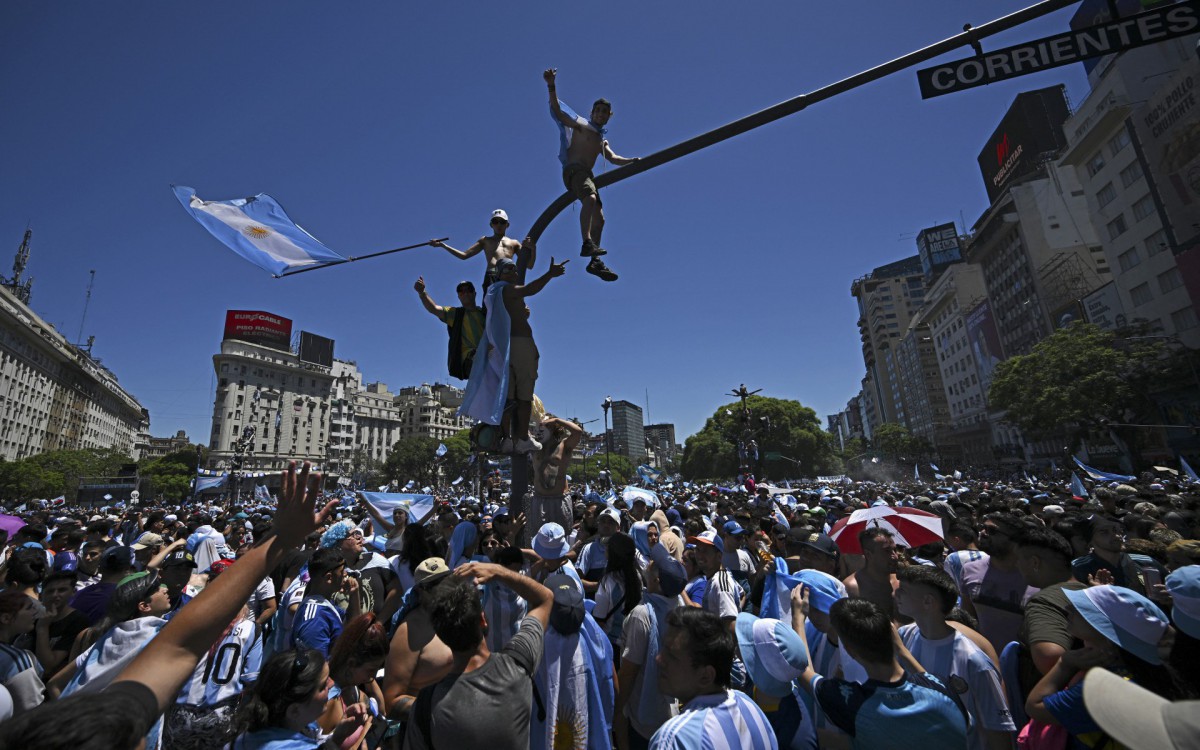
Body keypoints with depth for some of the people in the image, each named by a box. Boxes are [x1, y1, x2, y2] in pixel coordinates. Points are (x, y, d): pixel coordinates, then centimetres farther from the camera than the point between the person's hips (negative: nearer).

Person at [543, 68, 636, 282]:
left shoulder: (602, 141, 31)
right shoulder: (581, 125, 12)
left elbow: (613, 159, 19)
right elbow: (557, 111, 0)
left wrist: (634, 161, 2)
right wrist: (551, 86, -15)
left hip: (587, 175, 8)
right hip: (574, 170, -8)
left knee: (599, 218, 0)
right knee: (590, 199, -34)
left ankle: (595, 261, 1)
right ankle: (587, 243, -47)